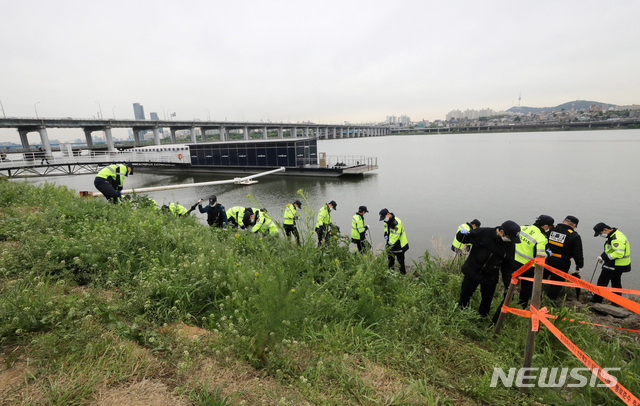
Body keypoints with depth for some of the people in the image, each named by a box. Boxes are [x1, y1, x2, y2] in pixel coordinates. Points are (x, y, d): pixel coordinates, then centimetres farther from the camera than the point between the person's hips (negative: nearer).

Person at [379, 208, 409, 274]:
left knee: (400, 260, 4)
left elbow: (396, 235, -27)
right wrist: (386, 235, -1)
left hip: (398, 245, -8)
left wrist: (390, 244, -25)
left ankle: (403, 273, 19)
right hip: (390, 244, 8)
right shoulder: (386, 221, 1)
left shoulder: (397, 222, -26)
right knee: (390, 259, 18)